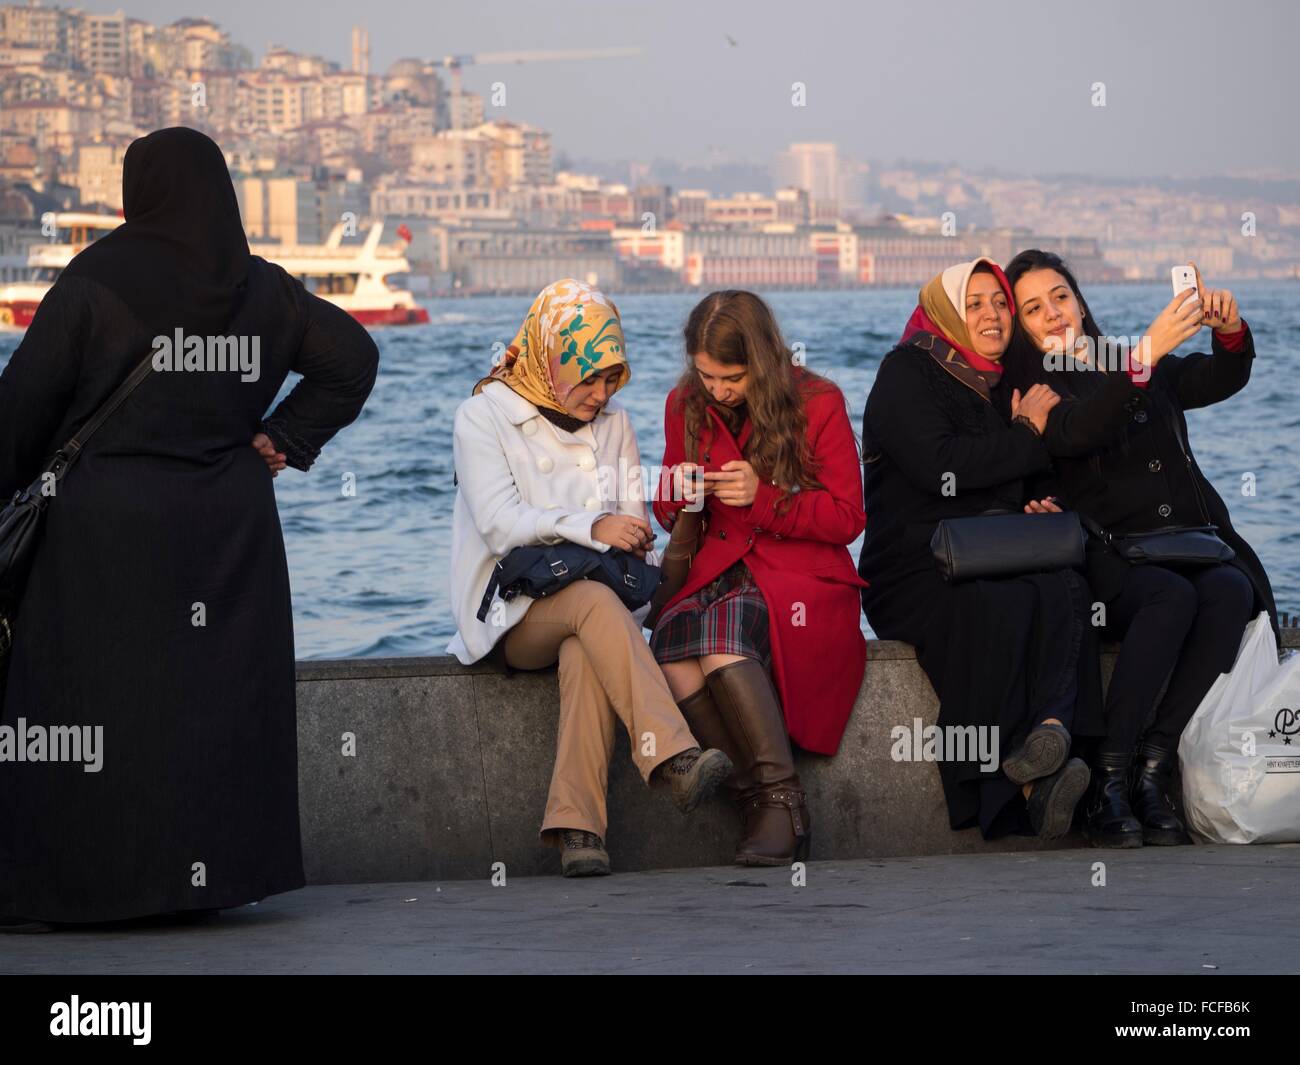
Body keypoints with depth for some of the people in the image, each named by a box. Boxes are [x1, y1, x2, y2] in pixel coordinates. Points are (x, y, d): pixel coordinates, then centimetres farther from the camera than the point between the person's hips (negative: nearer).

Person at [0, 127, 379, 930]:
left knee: (98, 702, 0)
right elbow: (352, 358, 9)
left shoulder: (99, 279, -6)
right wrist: (282, 439, 8)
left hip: (111, 526, -4)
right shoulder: (259, 287, 7)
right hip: (229, 527, 4)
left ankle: (87, 878, -1)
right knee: (216, 699, 8)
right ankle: (213, 869, 8)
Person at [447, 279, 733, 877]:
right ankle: (673, 759, -49)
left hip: (588, 599, 3)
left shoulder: (612, 423, 16)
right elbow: (501, 526, -13)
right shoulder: (484, 418, 0)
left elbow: (632, 521, 14)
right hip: (512, 617, -3)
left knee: (587, 652, -35)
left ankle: (575, 826, -47)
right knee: (595, 603, -37)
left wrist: (635, 544, -10)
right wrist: (593, 528, -24)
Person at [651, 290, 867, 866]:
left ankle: (782, 801, -30)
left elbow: (847, 517, -2)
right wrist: (677, 499, -4)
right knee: (671, 642, -31)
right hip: (715, 574, 4)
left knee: (724, 629, -36)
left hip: (801, 578, -4)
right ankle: (758, 798, -27)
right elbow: (669, 513, 22)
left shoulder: (817, 403, -2)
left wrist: (763, 497, -16)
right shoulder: (685, 407, 11)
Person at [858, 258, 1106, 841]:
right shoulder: (908, 372, 1)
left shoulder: (1003, 385, 22)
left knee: (1063, 590, -29)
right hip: (913, 570, -6)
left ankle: (1051, 728, -50)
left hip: (997, 563, 6)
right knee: (999, 604, -36)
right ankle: (1032, 779, -37)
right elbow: (937, 466, -15)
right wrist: (1028, 435, -6)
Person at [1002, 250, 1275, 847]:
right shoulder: (1030, 387, 6)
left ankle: (1154, 767, -31)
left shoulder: (1154, 371, 24)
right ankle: (1109, 780, -33)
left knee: (1230, 591, -29)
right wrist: (1149, 352, -24)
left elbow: (1222, 379, 14)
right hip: (1105, 561, -4)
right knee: (1172, 596, -35)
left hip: (1185, 549, 4)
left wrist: (1229, 330, -9)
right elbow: (1076, 432, -15)